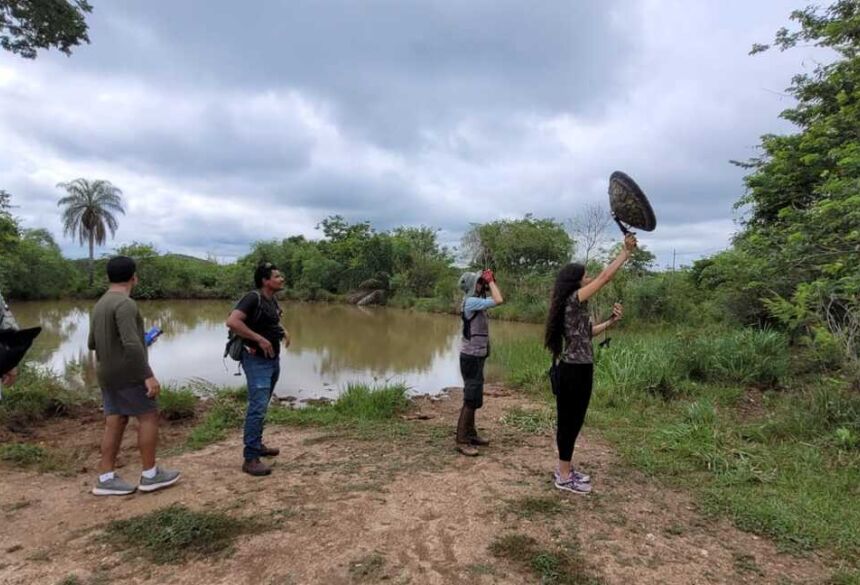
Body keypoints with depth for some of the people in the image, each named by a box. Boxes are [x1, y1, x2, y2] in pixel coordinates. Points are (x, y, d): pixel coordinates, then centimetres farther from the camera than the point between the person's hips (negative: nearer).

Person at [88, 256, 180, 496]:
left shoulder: (100, 305, 11)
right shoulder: (125, 304, -19)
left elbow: (92, 343, 18)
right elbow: (132, 344, -27)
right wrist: (149, 375, -26)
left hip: (107, 374, 9)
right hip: (128, 374, -9)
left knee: (115, 423, 10)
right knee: (149, 417, 0)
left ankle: (106, 478, 12)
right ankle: (150, 474, 5)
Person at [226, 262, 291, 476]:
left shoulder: (272, 301, 9)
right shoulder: (253, 298, -17)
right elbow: (232, 321, -29)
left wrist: (283, 332, 10)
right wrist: (260, 339, -26)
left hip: (273, 360, 9)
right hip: (257, 360, -9)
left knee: (262, 407, 18)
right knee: (257, 408, -11)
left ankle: (257, 445, 31)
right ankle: (250, 459, -6)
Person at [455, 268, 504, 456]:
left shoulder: (477, 301, 11)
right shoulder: (471, 301, -17)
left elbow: (498, 299, 19)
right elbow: (499, 300, -24)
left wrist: (492, 282, 9)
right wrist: (491, 281, -12)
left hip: (477, 356, 10)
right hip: (471, 356, -10)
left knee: (474, 398, 15)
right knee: (471, 399, -8)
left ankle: (470, 434, 24)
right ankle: (462, 441, -4)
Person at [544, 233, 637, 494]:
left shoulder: (574, 306, 13)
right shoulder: (573, 300, -14)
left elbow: (586, 333, 19)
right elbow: (605, 277, -14)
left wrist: (611, 322, 9)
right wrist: (626, 251, -5)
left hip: (576, 368, 9)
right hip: (576, 370, -9)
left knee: (572, 420, 16)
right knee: (570, 421, 0)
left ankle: (565, 469, 28)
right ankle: (564, 476, 12)